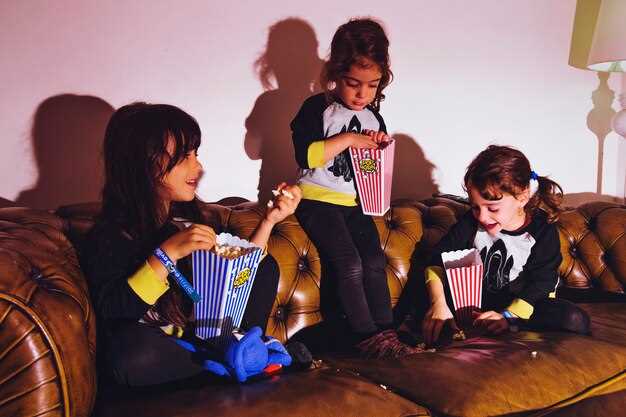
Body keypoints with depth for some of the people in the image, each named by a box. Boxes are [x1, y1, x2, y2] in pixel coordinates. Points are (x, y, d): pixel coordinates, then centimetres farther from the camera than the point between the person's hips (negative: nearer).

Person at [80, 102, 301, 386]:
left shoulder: (185, 215, 3)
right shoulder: (110, 235, -16)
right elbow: (112, 310, -29)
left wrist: (269, 220, -1)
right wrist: (169, 253, -35)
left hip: (200, 333, 6)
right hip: (150, 355, -6)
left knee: (265, 267, 6)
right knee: (133, 352, -41)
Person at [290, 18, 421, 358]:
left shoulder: (373, 117, 12)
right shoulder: (316, 109, -6)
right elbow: (305, 156, -19)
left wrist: (380, 147, 2)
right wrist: (347, 139, -16)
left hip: (356, 203, 6)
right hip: (319, 200, -6)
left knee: (375, 262, -8)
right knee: (349, 264, -18)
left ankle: (385, 333, -3)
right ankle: (366, 338, -11)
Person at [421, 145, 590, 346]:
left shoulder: (543, 232, -13)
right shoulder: (472, 221, -8)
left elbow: (540, 284, -17)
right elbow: (439, 260, -13)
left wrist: (507, 316, -33)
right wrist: (438, 303, -30)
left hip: (519, 304, -1)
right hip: (474, 297, 1)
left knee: (576, 320, -29)